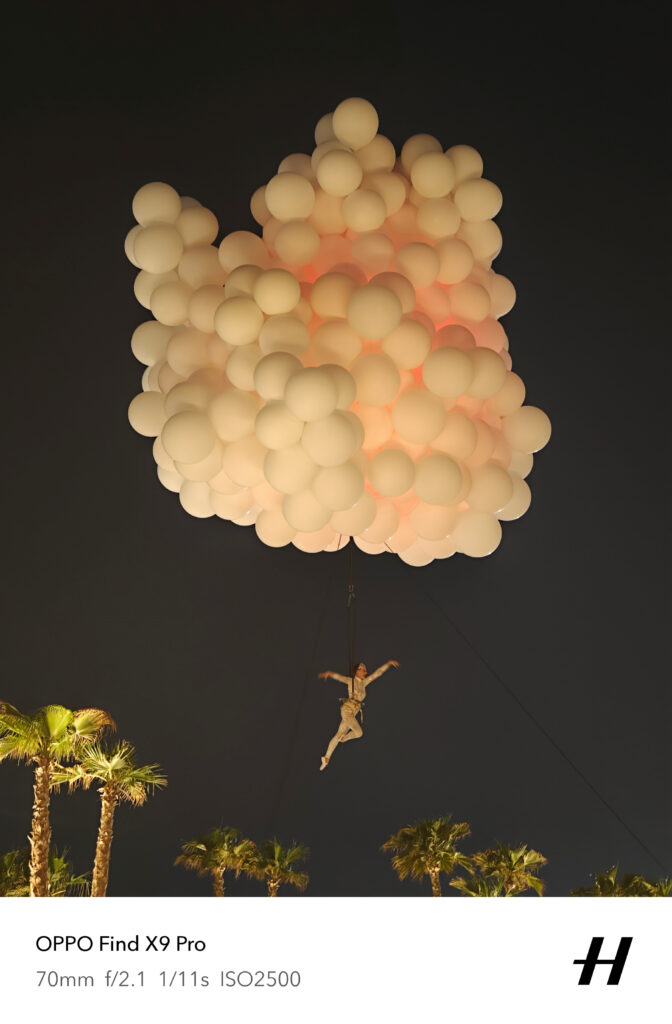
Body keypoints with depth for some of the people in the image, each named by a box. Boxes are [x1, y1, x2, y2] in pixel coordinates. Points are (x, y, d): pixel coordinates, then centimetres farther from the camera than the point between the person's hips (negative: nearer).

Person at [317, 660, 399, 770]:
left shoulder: (364, 682, 16)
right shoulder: (351, 680, 0)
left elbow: (377, 673, 18)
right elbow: (339, 677, -15)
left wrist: (388, 663, 17)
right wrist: (329, 673, -35)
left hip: (354, 713, 6)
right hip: (347, 710, -6)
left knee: (338, 735, 8)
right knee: (359, 732, -17)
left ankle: (326, 759, 13)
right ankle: (344, 738, 10)